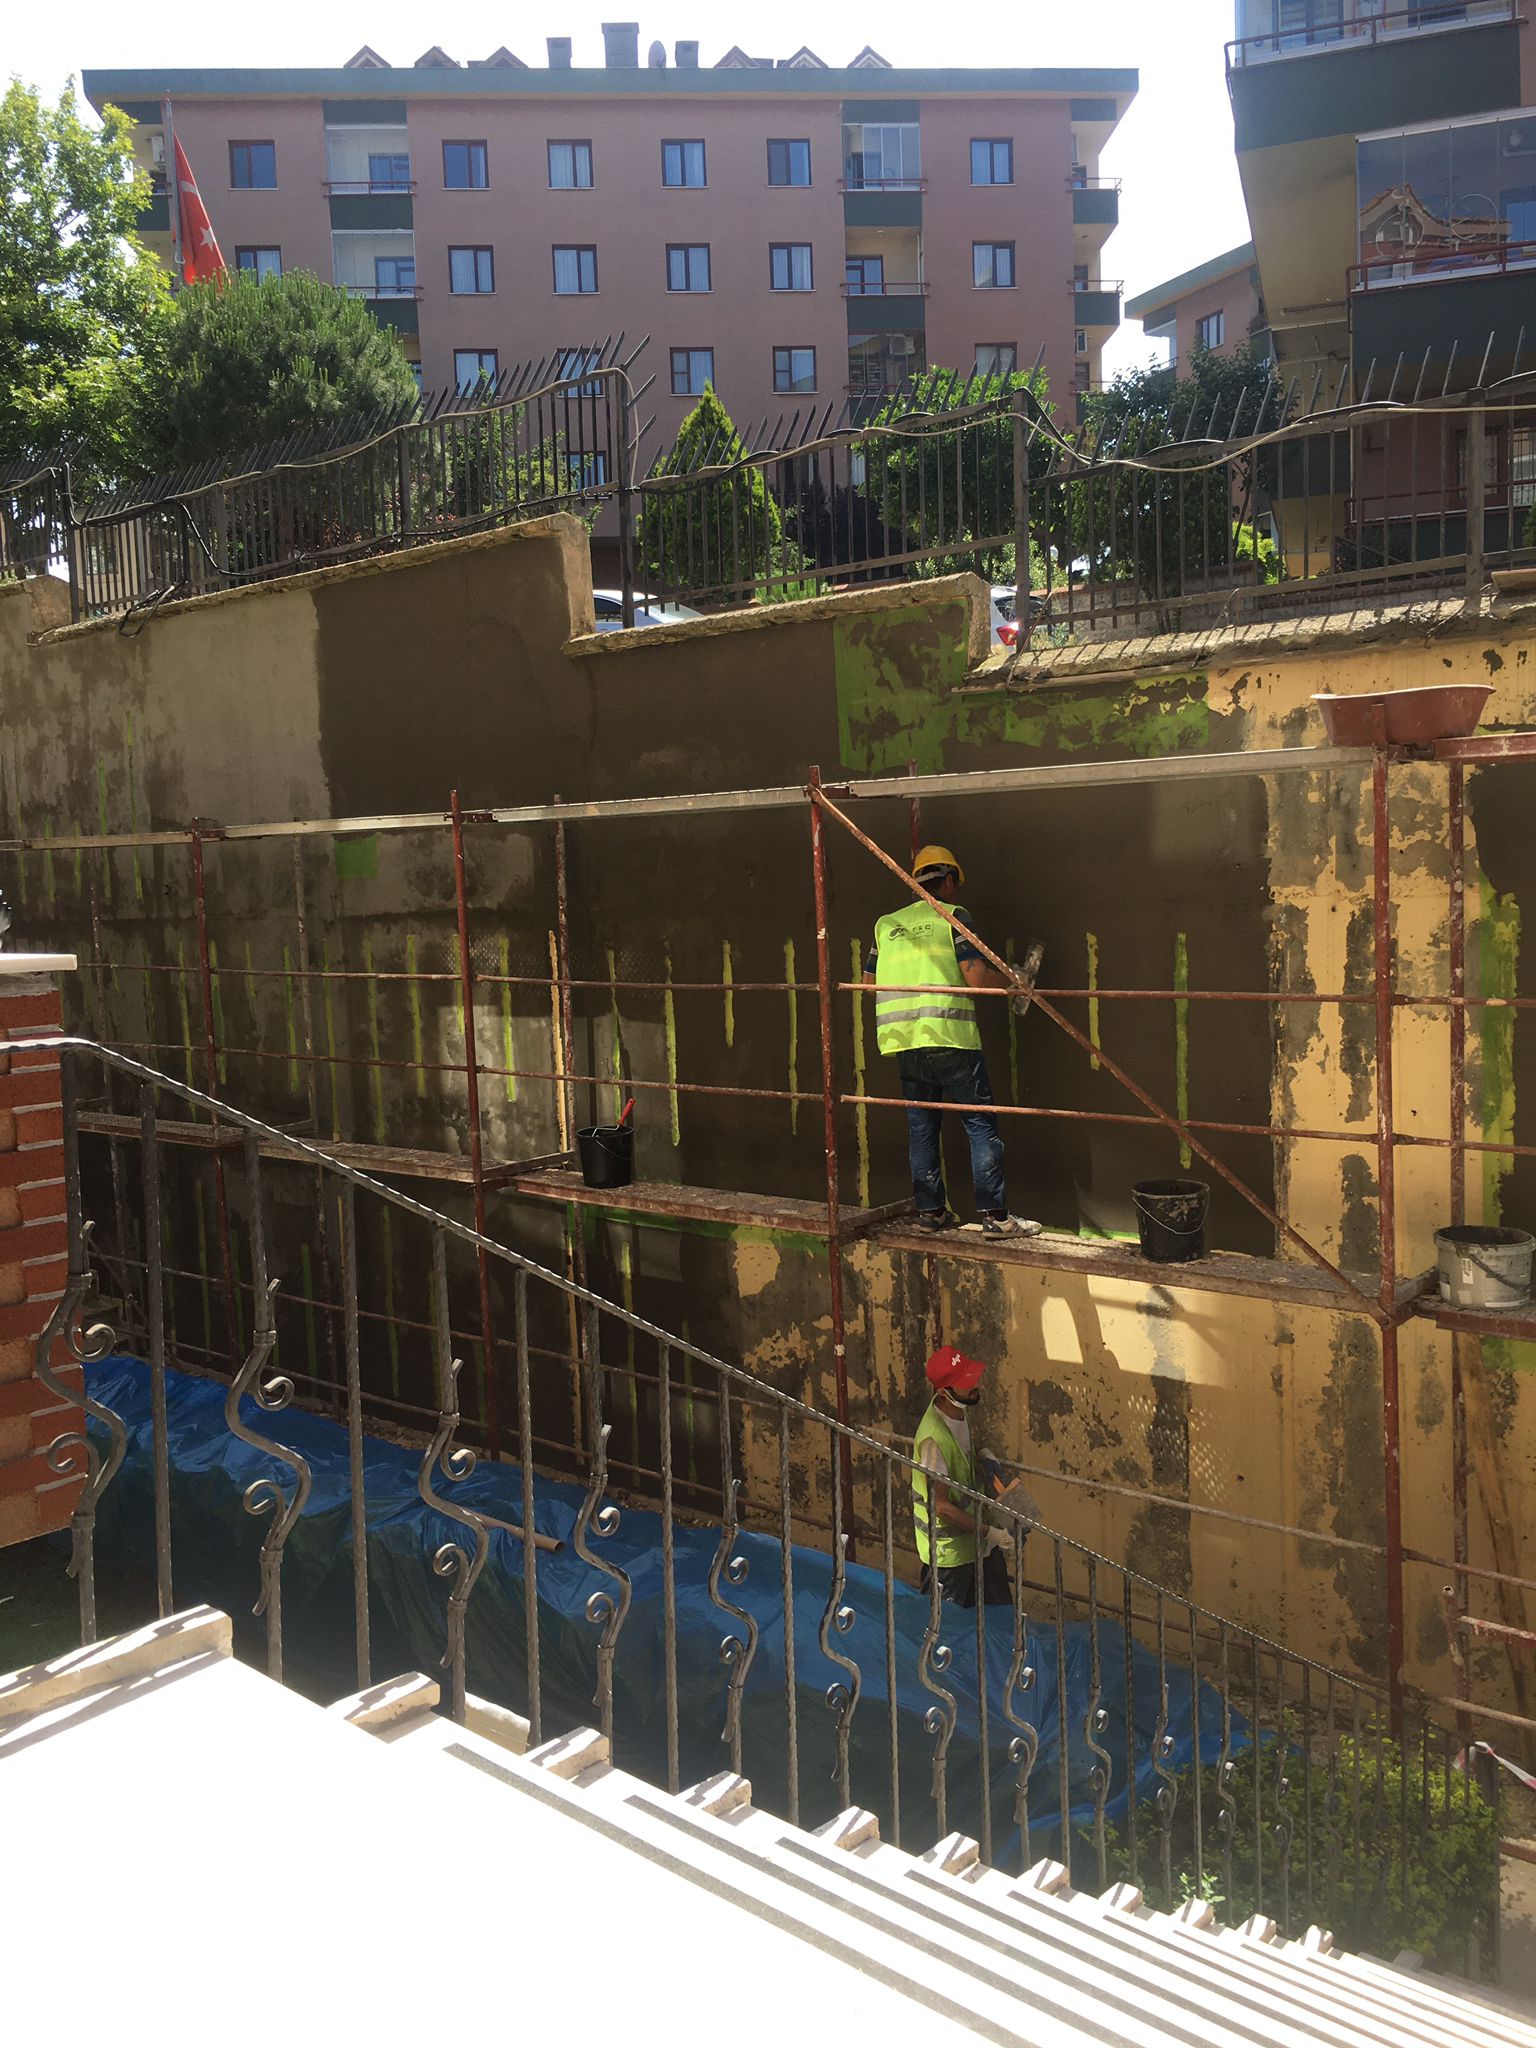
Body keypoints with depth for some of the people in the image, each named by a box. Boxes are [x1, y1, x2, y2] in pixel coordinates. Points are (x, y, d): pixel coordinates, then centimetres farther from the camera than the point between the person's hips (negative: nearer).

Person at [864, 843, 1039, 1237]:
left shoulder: (887, 924, 15)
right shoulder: (954, 915, 0)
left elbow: (869, 981, 20)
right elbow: (976, 976, -9)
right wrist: (1012, 980, 9)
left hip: (903, 1041, 5)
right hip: (949, 1036, -5)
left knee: (922, 1127, 13)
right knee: (981, 1123, 0)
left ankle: (931, 1210, 17)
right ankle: (994, 1215, -2)